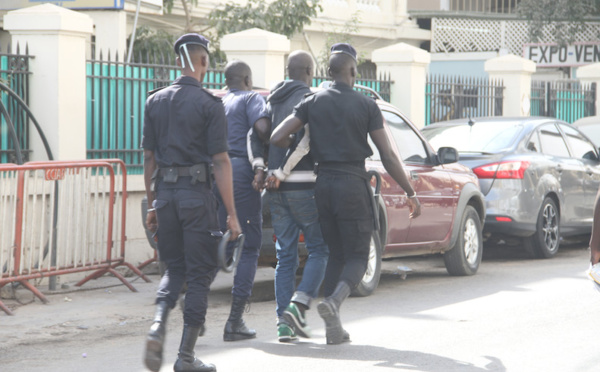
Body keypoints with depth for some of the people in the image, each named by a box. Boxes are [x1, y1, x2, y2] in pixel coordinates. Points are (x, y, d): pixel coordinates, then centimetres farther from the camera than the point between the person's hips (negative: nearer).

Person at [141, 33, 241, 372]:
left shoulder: (155, 102, 8)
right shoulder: (209, 104, -8)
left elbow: (149, 157, 10)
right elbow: (221, 161, -11)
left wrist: (152, 205, 17)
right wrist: (232, 214, -8)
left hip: (165, 194, 5)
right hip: (197, 195, -5)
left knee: (175, 268, 18)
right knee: (200, 272, 3)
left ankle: (159, 325, -8)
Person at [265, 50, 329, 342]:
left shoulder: (271, 102, 15)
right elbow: (307, 140, -19)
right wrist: (282, 173, -15)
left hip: (276, 188, 6)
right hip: (303, 184, -6)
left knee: (285, 255, 8)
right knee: (319, 249, 3)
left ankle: (284, 323, 2)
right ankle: (298, 306, -13)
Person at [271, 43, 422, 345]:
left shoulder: (313, 102, 4)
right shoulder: (367, 106, -3)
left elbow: (276, 137, -3)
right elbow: (388, 157, -5)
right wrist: (411, 193, 4)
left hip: (323, 184, 4)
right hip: (352, 184, -4)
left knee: (336, 255, 14)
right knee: (357, 257, 2)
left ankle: (333, 327, 5)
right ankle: (333, 301, -27)